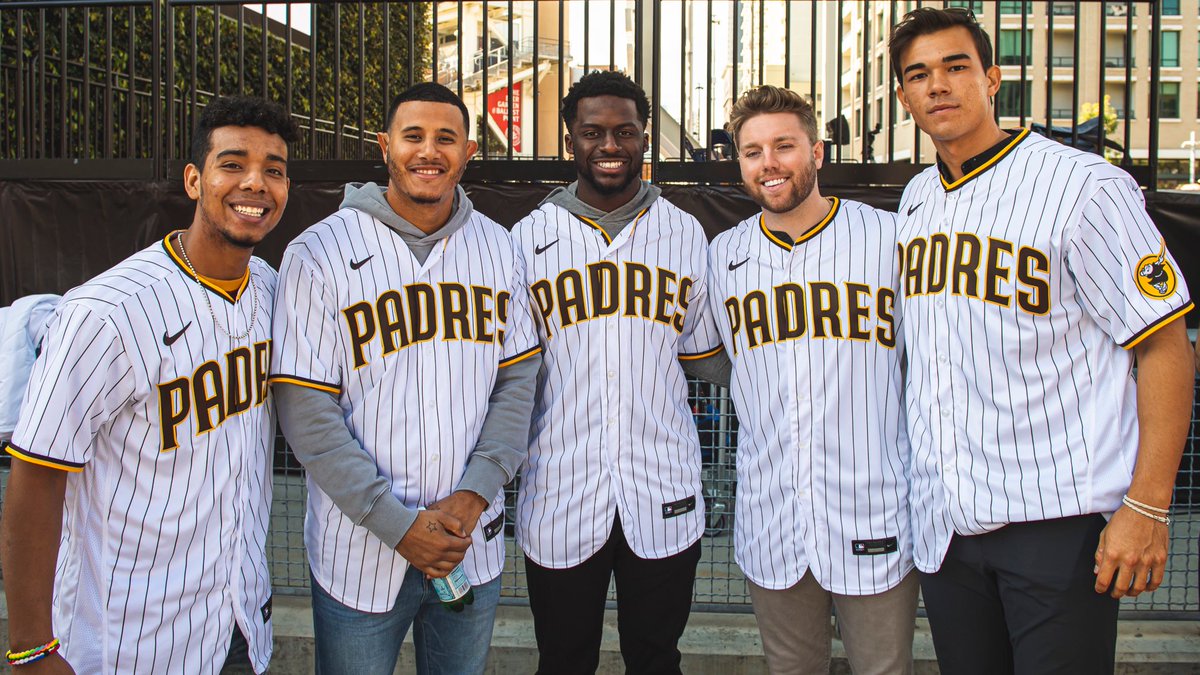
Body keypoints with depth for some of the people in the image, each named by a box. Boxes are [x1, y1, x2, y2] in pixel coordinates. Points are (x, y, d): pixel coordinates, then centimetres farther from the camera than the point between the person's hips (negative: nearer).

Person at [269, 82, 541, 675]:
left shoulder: (497, 250, 3)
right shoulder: (318, 254, -9)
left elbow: (517, 381, 3)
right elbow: (307, 415, -12)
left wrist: (474, 495, -10)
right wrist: (400, 525, -15)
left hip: (474, 547, 3)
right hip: (360, 554, -3)